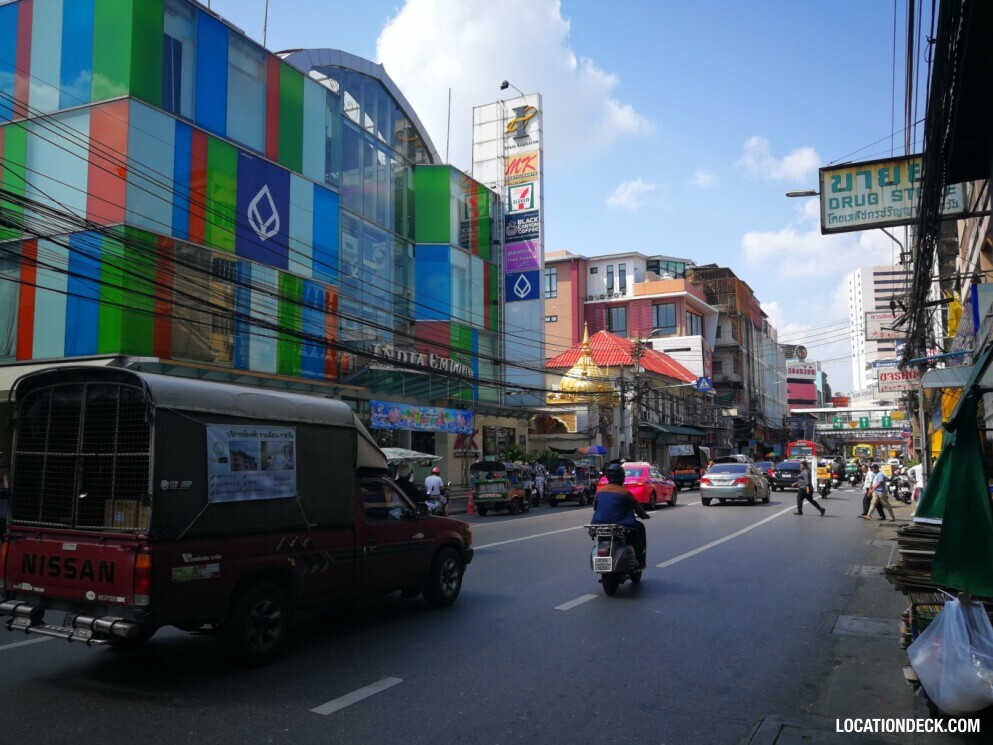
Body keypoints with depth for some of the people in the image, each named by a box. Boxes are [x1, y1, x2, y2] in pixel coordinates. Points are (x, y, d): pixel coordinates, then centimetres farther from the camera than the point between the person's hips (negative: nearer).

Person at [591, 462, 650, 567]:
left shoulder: (600, 491, 4)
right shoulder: (625, 492, -8)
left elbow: (594, 507, 14)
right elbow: (636, 506, 3)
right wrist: (644, 515, 23)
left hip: (600, 524, 5)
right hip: (620, 526, -5)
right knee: (639, 528, 19)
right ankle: (640, 560, 17)